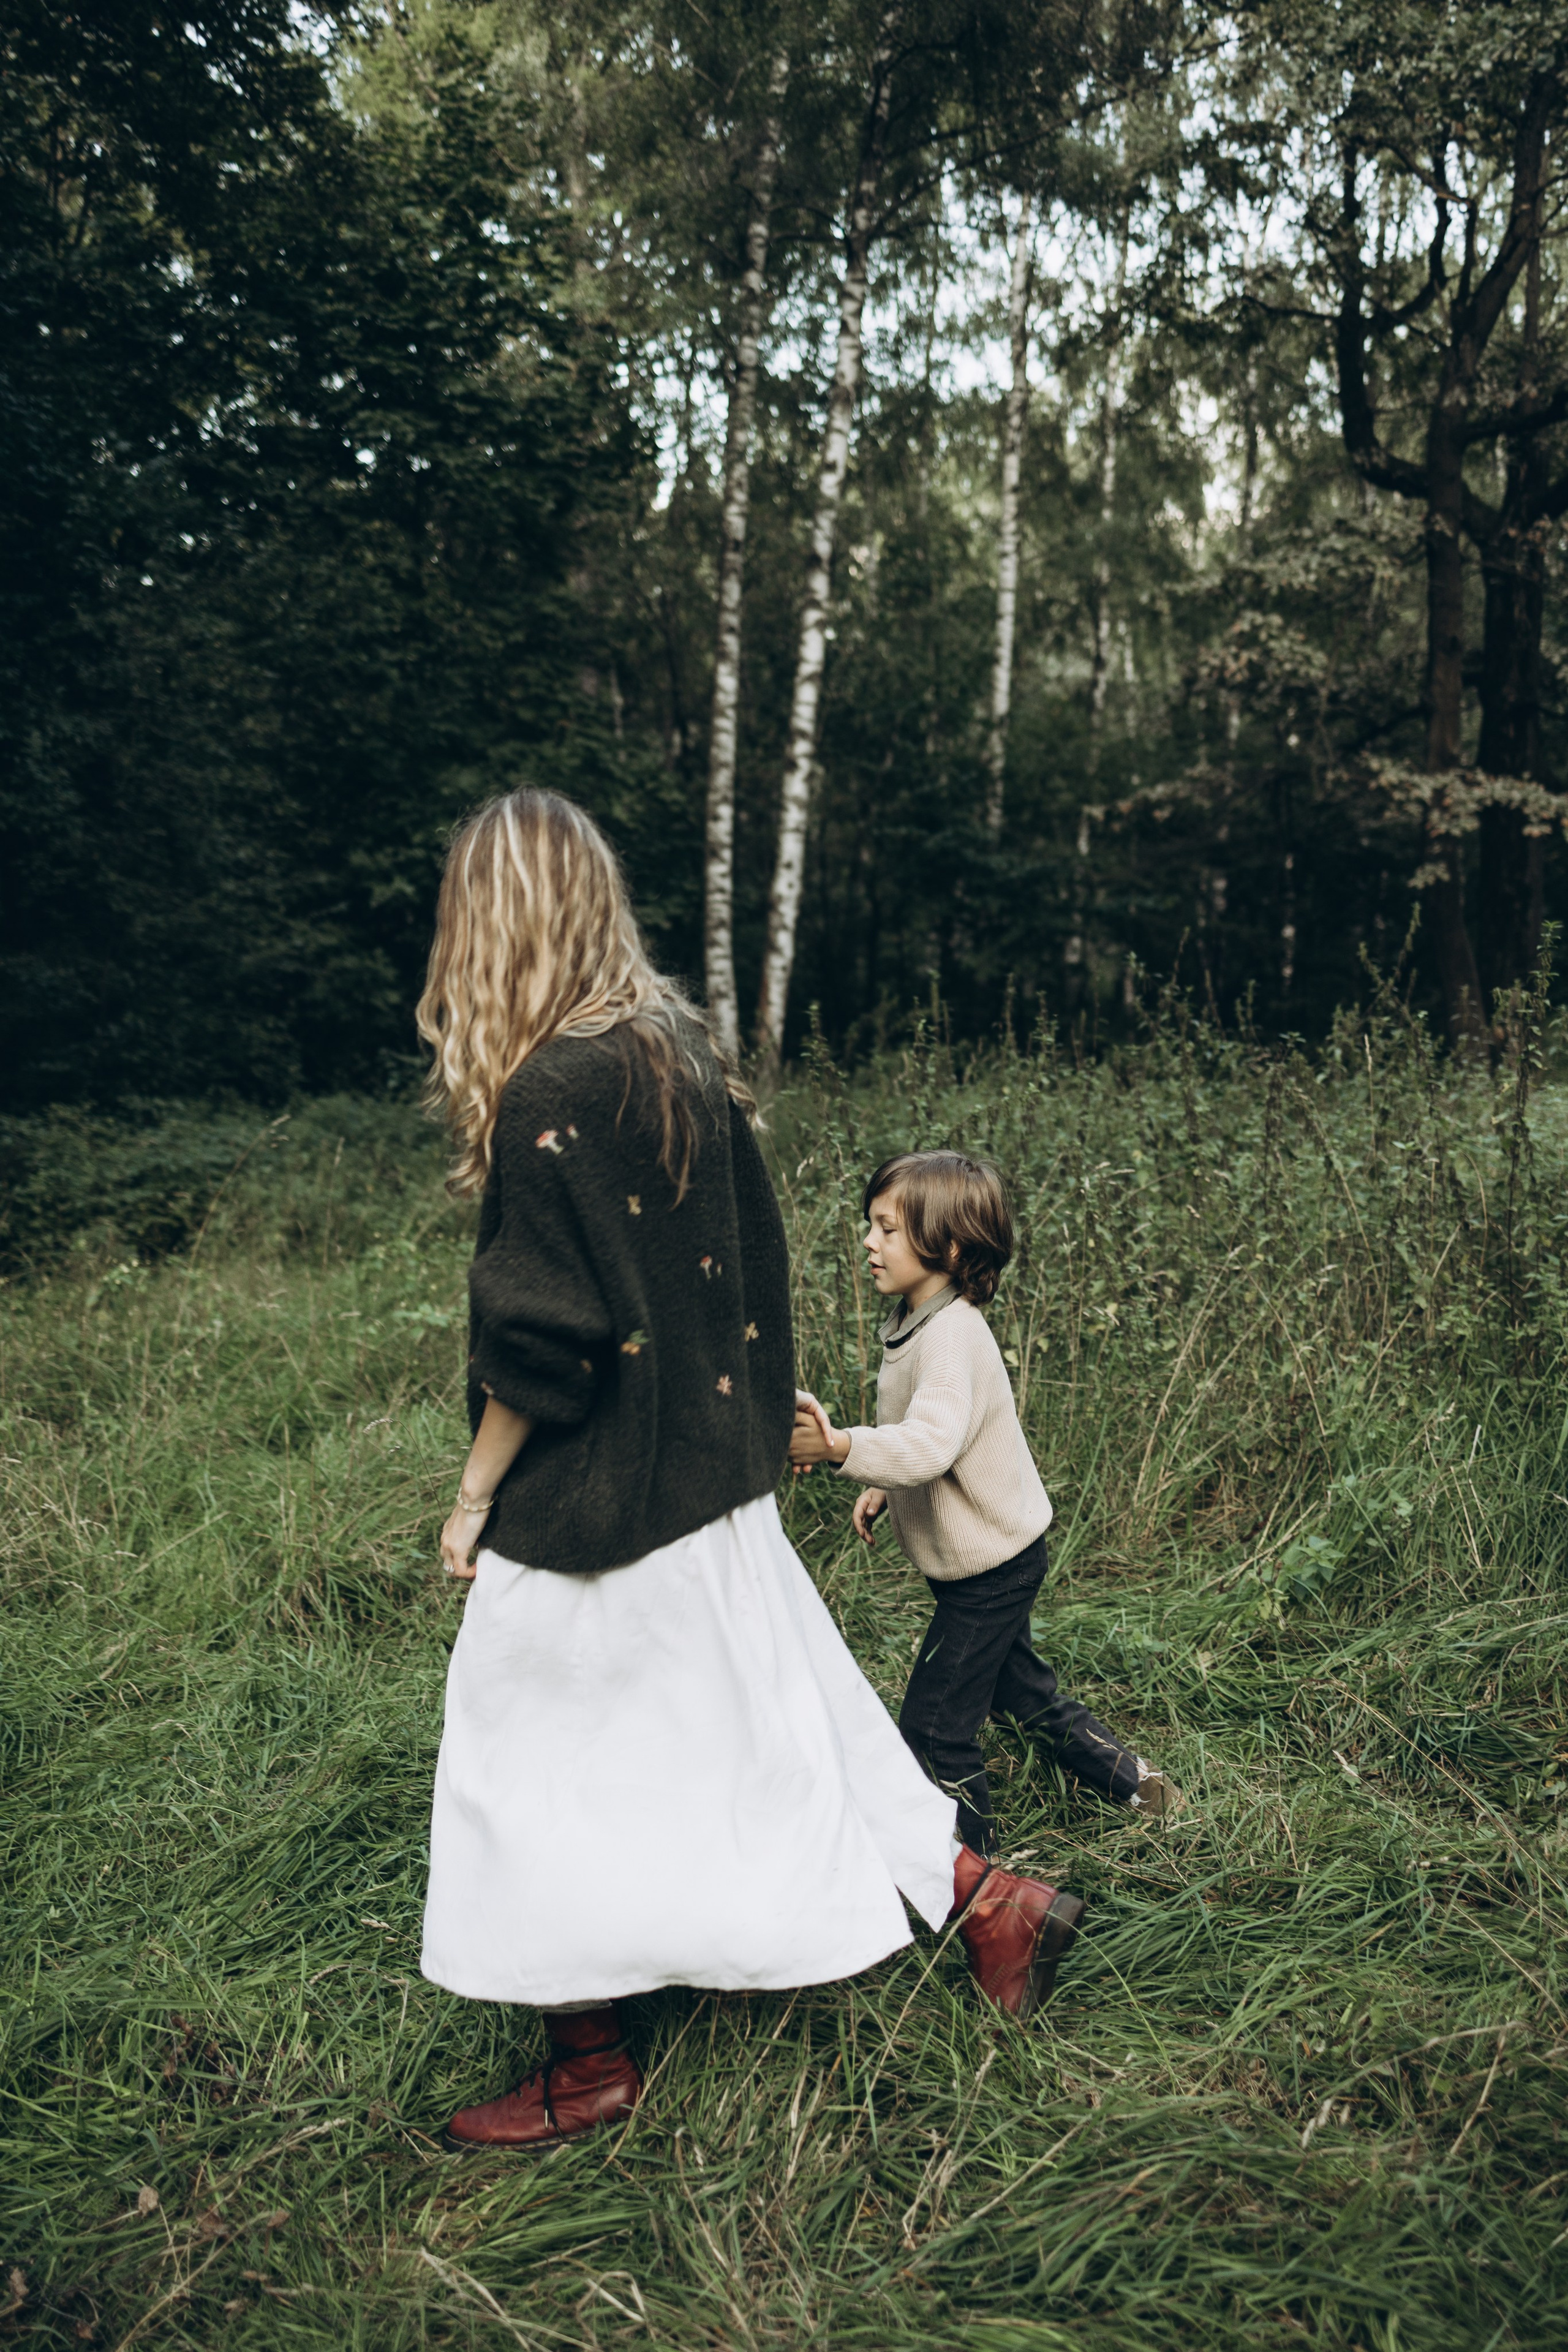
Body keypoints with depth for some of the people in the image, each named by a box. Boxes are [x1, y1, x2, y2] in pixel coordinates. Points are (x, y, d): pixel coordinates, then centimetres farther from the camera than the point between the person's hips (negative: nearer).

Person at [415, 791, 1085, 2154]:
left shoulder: (548, 1097, -23)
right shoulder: (685, 1053, 2)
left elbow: (540, 1343, -21)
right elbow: (741, 1282, 10)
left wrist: (474, 1500, -8)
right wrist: (761, 1409, 21)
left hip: (588, 1499, -8)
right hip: (710, 1480, 8)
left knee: (554, 1763, 11)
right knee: (765, 1713, 21)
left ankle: (592, 2069, 29)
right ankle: (988, 1902, 31)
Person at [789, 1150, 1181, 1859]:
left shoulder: (953, 1336, -29)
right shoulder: (914, 1321, 3)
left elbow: (931, 1442, -45)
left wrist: (841, 1449, -57)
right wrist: (880, 1488, 9)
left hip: (990, 1564, -10)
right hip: (988, 1554, 10)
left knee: (933, 1724, 0)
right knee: (1021, 1690, 26)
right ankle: (1130, 1780, 41)